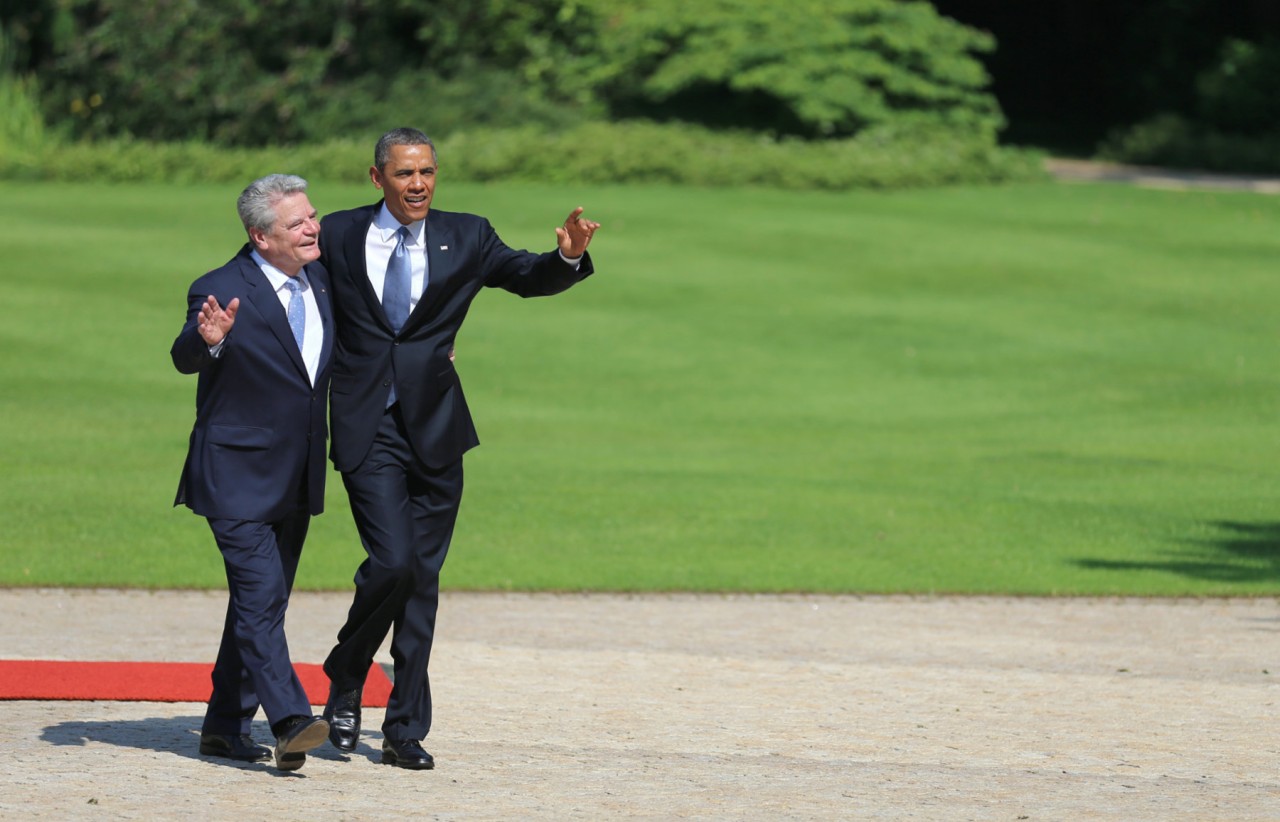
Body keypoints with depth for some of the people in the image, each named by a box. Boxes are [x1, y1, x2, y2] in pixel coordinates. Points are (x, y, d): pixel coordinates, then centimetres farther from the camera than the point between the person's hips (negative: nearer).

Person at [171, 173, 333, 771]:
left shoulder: (321, 278, 7)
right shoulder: (221, 290, -14)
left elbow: (345, 347, 25)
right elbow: (186, 359, -25)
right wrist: (208, 339, -47)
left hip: (297, 484, 7)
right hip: (238, 477, -7)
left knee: (260, 602, 11)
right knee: (260, 597, -17)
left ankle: (225, 727, 18)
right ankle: (290, 723, -25)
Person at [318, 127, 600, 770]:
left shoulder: (464, 238, 6)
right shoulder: (338, 236, 3)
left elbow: (528, 277, -3)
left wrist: (567, 257, -23)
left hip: (434, 429, 3)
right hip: (367, 431, -2)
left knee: (422, 579, 5)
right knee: (393, 562, -17)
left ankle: (405, 729, 12)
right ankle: (345, 681, 8)